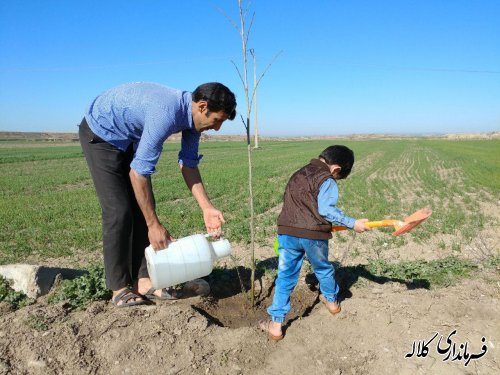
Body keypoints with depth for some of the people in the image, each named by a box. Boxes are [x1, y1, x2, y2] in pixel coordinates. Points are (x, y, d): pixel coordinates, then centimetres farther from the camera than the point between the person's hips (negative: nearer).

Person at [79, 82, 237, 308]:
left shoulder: (192, 114, -9)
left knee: (143, 206, 0)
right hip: (101, 134, -8)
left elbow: (188, 164, -5)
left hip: (130, 140, 8)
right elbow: (138, 172, -34)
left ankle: (143, 281, 5)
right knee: (119, 210, -13)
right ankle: (120, 289, -1)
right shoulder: (166, 113, -37)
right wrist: (154, 225, -29)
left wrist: (207, 208, -11)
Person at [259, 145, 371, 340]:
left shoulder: (299, 173, 18)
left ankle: (276, 324, 10)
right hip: (313, 234, -4)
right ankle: (331, 300, 49)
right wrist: (353, 223, -8)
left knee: (285, 276, 10)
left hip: (287, 232, 4)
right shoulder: (327, 181, -4)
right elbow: (326, 210, -15)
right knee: (323, 269, 24)